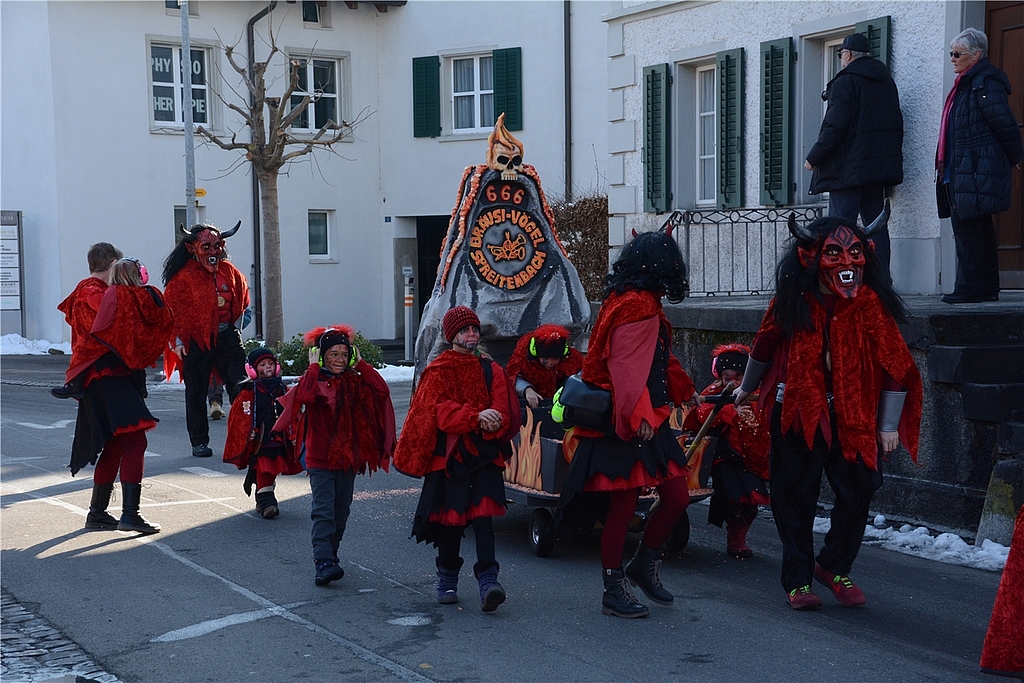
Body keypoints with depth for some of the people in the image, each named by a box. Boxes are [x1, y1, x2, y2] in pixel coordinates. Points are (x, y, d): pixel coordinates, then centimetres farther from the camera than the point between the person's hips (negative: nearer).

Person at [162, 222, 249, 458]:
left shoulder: (229, 271, 6)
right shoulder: (184, 276, -7)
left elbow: (242, 296, 20)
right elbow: (175, 309, -7)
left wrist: (236, 321, 11)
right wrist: (178, 340, -11)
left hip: (227, 336, 3)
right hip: (197, 339, -3)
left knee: (241, 387, -2)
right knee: (196, 393, 5)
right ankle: (199, 442, 15)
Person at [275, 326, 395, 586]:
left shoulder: (353, 382, 6)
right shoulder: (314, 380, -5)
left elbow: (382, 391, -10)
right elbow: (304, 396, -29)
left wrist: (361, 364, -6)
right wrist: (314, 367, -19)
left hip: (348, 458, 4)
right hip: (320, 457, -4)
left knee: (341, 512, 11)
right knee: (323, 510, -13)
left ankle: (331, 554, 26)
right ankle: (323, 562, -18)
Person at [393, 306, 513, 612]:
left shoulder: (491, 370, 13)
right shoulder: (437, 371, 5)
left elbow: (501, 412, 3)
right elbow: (440, 410, -10)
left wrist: (490, 422, -20)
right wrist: (476, 416, -24)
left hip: (483, 453, 1)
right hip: (447, 454, -1)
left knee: (482, 513, -13)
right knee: (449, 516, 4)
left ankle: (488, 579, -19)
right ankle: (447, 580, 20)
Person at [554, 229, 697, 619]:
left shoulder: (643, 303, 17)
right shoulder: (637, 304, -15)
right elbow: (627, 367, -24)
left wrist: (683, 391, 40)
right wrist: (639, 416, -30)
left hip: (648, 422, 10)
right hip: (628, 425, -10)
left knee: (677, 497, 8)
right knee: (623, 506, -2)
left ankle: (643, 567, 25)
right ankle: (614, 591, 9)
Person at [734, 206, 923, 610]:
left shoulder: (870, 304, -7)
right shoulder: (792, 302, -4)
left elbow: (894, 366, -3)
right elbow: (764, 346, 13)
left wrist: (889, 425, -3)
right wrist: (747, 388, 26)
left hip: (852, 416, 0)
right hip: (796, 412, 0)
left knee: (858, 490, -1)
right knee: (795, 496, 2)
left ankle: (834, 567, 22)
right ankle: (798, 580, 16)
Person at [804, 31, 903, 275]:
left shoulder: (845, 82, -10)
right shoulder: (887, 82, 15)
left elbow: (834, 127, -17)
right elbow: (896, 125, 19)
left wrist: (814, 158, -8)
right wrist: (888, 158, 24)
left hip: (847, 168, -8)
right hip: (878, 166, 8)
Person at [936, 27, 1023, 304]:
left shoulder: (985, 83, -12)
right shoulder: (966, 84, 19)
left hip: (976, 172, -10)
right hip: (962, 169, 10)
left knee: (966, 224, -11)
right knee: (980, 228, 11)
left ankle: (970, 288, -9)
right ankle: (988, 288, 16)